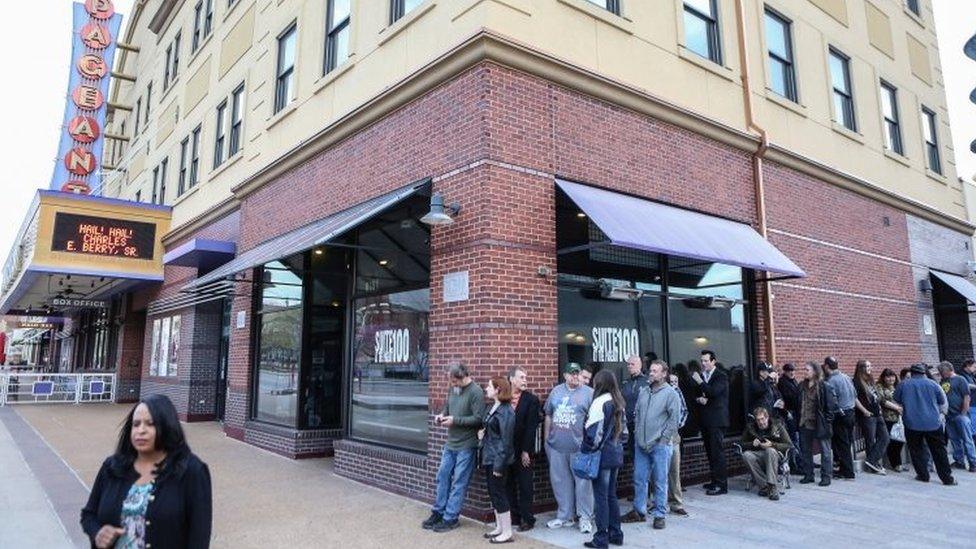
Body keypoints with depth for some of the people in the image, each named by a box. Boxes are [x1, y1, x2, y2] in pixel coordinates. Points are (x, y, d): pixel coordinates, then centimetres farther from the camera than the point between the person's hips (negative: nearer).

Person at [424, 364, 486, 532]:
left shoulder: (476, 392, -16)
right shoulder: (453, 389, 6)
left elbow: (478, 419, -20)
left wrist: (455, 420, -21)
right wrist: (442, 414, 1)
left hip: (466, 446, -7)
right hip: (450, 443, 7)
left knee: (459, 482, 1)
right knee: (443, 476, 13)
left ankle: (450, 518, 9)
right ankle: (438, 512, 26)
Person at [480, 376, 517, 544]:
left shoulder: (505, 411, -19)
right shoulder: (494, 407, 10)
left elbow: (506, 441, -20)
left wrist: (499, 465, -20)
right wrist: (483, 433, 2)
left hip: (497, 459, -9)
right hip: (489, 457, 9)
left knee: (499, 494, -1)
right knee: (493, 493, 16)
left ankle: (507, 533, 9)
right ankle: (499, 527, 28)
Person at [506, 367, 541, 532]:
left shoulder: (531, 399, -5)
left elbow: (531, 427, -9)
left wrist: (526, 451, -12)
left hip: (523, 451, -3)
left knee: (525, 485, 3)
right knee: (509, 484, 11)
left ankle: (527, 519, 13)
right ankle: (514, 516, 23)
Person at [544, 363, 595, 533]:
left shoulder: (589, 393, -3)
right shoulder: (556, 391, 10)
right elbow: (548, 416, 14)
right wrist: (547, 439, 13)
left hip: (579, 447, -4)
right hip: (556, 446, 4)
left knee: (583, 482, 1)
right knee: (560, 481, 12)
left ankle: (585, 517, 15)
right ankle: (565, 516, 25)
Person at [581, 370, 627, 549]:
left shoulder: (600, 402, -15)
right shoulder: (619, 403, 10)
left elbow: (593, 431, -16)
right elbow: (623, 429, 15)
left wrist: (586, 451, -6)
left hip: (602, 455, -8)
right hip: (616, 453, 8)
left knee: (601, 496, 0)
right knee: (611, 495, 16)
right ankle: (616, 534, 22)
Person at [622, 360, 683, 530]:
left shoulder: (671, 394, -7)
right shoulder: (643, 392, 11)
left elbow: (674, 419, -9)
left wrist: (663, 439, -10)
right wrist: (637, 433, 8)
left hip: (660, 445, -5)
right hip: (641, 444, 6)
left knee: (660, 482, 4)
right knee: (639, 479, 11)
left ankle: (659, 515, 14)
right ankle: (639, 511, 23)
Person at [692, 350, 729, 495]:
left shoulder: (721, 377, -5)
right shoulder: (700, 376, 14)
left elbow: (713, 392, -19)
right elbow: (695, 395, 16)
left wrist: (700, 382, -14)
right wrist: (699, 399, -5)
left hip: (717, 420, -7)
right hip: (705, 419, 7)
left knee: (717, 451, -7)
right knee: (710, 452, 11)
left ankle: (721, 484, -4)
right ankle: (715, 480, 20)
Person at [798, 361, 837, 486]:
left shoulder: (824, 387, -11)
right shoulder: (802, 386, 7)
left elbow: (831, 405, -11)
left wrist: (827, 422, -14)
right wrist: (799, 419, 9)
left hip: (820, 424, -6)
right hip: (805, 424, 7)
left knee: (825, 450, 5)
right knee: (806, 450, 12)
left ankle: (826, 476, 13)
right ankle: (808, 475, 22)